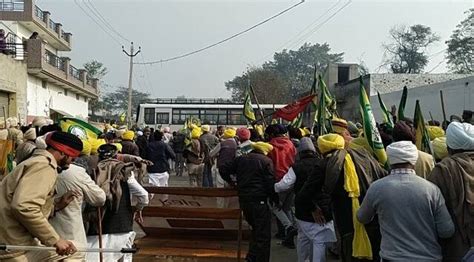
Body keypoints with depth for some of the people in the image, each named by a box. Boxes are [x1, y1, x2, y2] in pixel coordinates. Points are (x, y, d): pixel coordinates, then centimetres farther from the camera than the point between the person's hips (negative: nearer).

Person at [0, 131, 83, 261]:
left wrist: (56, 204, 8)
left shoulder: (37, 162, 20)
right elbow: (24, 207, -27)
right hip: (12, 245, -10)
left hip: (11, 242, 10)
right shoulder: (45, 167, -14)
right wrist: (55, 239, -22)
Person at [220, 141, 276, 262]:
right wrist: (274, 199, 0)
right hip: (259, 200, -6)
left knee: (255, 229, 24)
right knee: (263, 235, 1)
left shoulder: (241, 158, 12)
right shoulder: (266, 161, -4)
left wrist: (231, 182, 23)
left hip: (243, 199, 6)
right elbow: (270, 183, -10)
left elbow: (224, 170, 10)